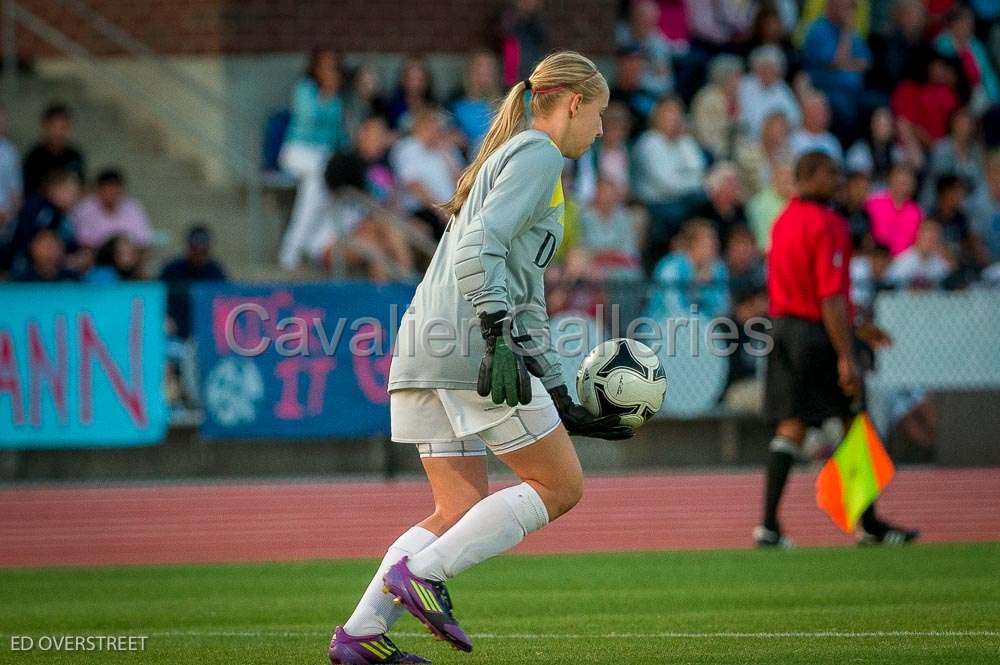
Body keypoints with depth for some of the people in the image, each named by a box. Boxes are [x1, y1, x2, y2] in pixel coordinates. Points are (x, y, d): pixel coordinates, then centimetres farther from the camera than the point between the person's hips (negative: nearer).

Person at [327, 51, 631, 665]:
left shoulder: (512, 156, 29)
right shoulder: (538, 154, -1)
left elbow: (527, 300, 31)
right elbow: (481, 245, -18)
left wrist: (563, 406, 30)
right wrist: (498, 339, -25)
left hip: (426, 352, 10)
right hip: (468, 342, -10)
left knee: (461, 513, 9)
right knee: (561, 486, -2)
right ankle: (422, 573, -12)